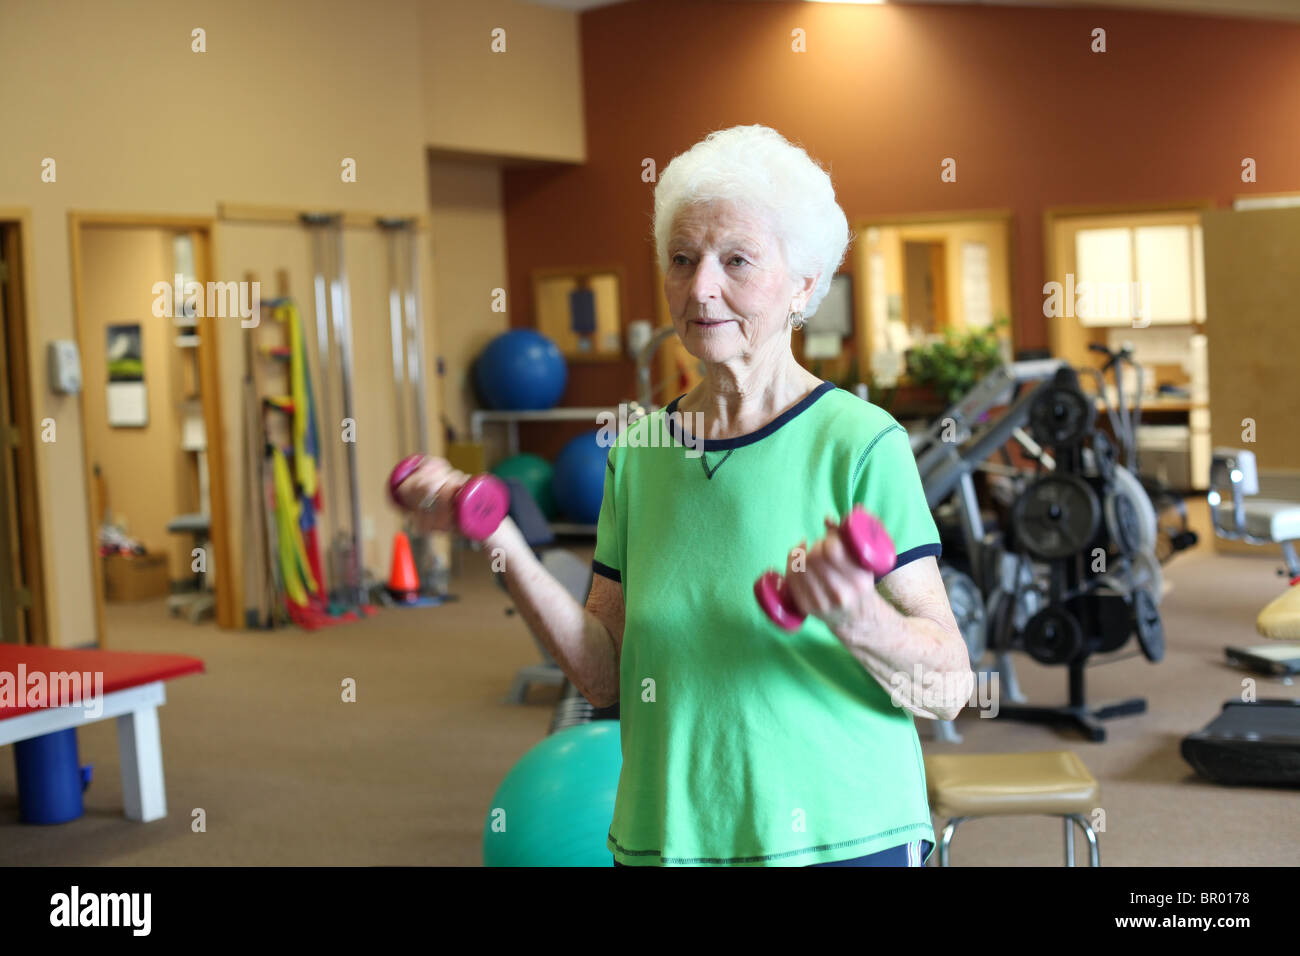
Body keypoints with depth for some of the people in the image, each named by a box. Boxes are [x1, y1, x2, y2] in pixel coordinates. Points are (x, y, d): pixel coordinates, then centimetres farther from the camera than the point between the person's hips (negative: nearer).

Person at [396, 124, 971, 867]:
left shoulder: (859, 443, -12)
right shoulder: (637, 452, 3)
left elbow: (949, 688, -13)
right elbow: (608, 677, 3)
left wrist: (860, 621, -32)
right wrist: (502, 543, -6)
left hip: (840, 838, -4)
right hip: (664, 836, 4)